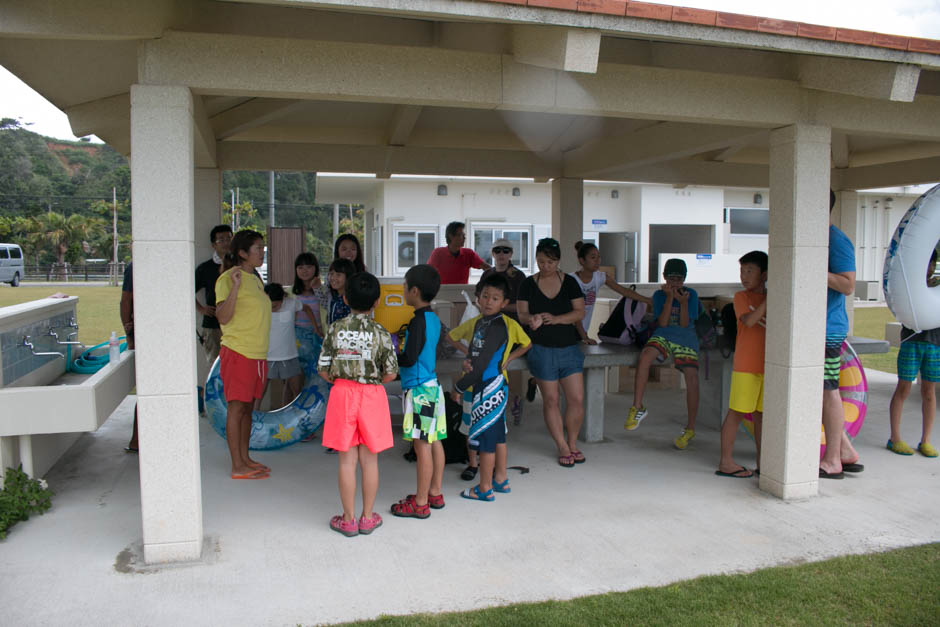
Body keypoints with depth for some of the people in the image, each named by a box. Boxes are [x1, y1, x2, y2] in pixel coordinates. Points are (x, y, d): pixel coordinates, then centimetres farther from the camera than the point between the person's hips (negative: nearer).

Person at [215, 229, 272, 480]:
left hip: (257, 353, 8)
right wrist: (235, 287, -29)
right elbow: (223, 317, -20)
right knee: (236, 407, -2)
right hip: (238, 352, -8)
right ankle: (238, 466, 3)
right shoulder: (228, 279, -10)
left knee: (248, 407, 13)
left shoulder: (255, 278, 15)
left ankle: (245, 458, 21)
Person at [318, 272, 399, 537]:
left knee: (347, 460, 7)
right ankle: (368, 517, 19)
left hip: (342, 394, 0)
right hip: (371, 396, 0)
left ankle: (348, 519, 16)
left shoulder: (335, 329, -5)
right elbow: (390, 373, -8)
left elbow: (323, 370, -4)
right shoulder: (381, 333, -7)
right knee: (369, 460, 10)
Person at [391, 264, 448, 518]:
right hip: (432, 384, 9)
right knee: (434, 441, 14)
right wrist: (398, 353, 17)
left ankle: (420, 503, 6)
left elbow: (410, 358, -21)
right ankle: (435, 493, 25)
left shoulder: (418, 320, -16)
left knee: (422, 445, -2)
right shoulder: (434, 318, 11)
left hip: (419, 389, -9)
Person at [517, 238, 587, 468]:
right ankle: (562, 447, 18)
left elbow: (580, 312, -3)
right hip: (542, 349, -1)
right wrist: (531, 319, -26)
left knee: (577, 399, -1)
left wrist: (555, 318, -18)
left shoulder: (569, 282, 3)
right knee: (551, 399, 4)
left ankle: (573, 443, 20)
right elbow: (521, 314, -2)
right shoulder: (528, 284, 2)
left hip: (569, 348, 1)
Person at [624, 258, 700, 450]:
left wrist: (683, 302, -21)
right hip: (663, 336, 1)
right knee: (645, 357, -31)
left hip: (686, 340, 0)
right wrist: (669, 298, -14)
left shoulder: (691, 294, 1)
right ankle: (637, 408, -22)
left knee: (692, 377, -18)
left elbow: (685, 324, -6)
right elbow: (662, 323, -7)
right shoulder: (659, 295, 4)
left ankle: (690, 428, -1)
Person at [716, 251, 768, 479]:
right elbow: (749, 320, -21)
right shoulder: (741, 297, -3)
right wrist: (769, 299, -22)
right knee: (736, 413, -2)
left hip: (767, 365, 5)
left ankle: (761, 462, 21)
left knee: (761, 413, 11)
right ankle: (726, 462, 5)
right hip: (746, 366, -5)